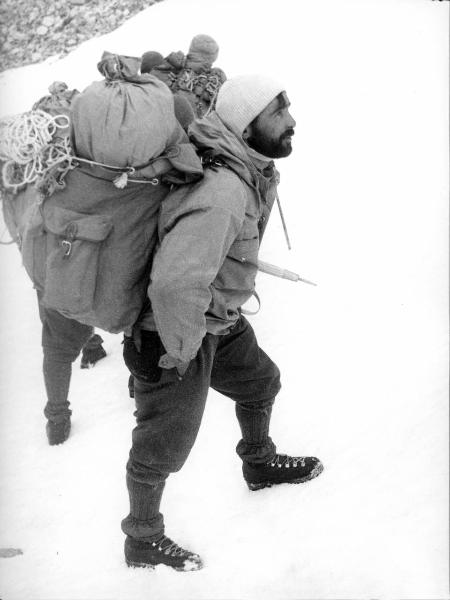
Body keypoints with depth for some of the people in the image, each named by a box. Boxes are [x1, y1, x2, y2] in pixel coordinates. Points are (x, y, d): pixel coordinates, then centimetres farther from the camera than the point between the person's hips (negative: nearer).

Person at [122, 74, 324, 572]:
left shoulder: (257, 172, -2)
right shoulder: (222, 193, -35)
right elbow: (176, 282, -44)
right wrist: (179, 351, -29)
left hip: (220, 319, 9)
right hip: (174, 331, -9)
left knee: (260, 383, 27)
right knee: (164, 446, 8)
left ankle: (259, 464, 56)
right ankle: (142, 541, 31)